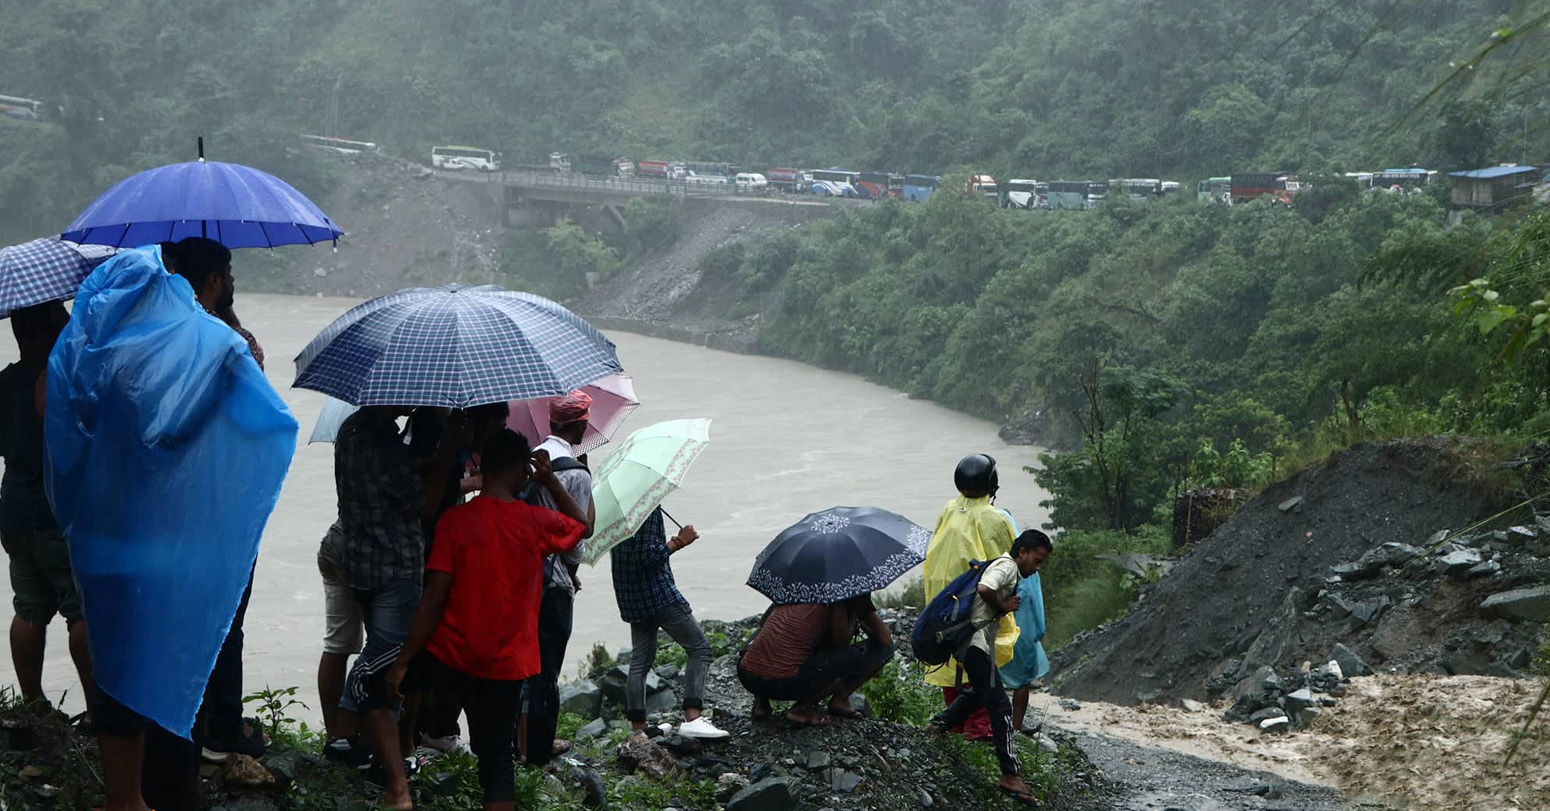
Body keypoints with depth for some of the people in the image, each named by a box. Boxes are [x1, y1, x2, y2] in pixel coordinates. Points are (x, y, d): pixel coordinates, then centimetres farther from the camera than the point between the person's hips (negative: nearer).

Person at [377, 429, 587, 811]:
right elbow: (581, 525, 19)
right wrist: (551, 480, 19)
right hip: (507, 665, 2)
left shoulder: (456, 519, -11)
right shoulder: (538, 522, -5)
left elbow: (434, 599, -13)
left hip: (448, 656, -2)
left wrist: (402, 662, -7)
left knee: (373, 683, 23)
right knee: (496, 756, 12)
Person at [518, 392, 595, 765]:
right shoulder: (576, 474, -16)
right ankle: (538, 748, 13)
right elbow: (576, 534, -13)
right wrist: (573, 569, 6)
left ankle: (523, 737, 26)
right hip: (554, 579, -6)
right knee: (547, 664, 4)